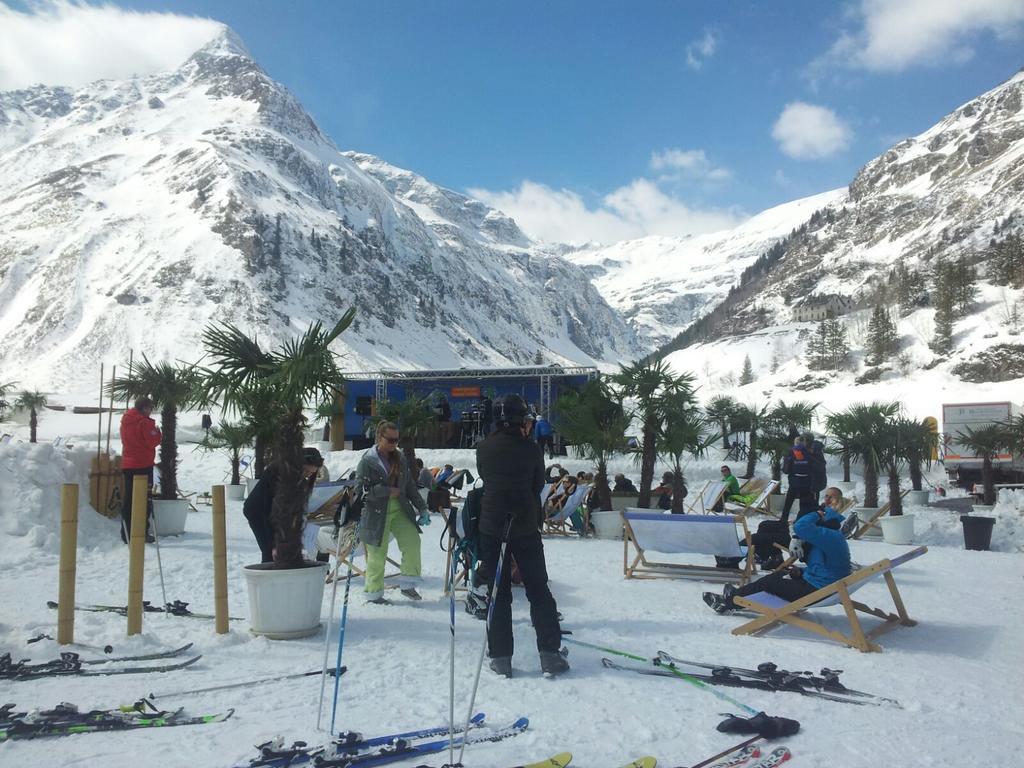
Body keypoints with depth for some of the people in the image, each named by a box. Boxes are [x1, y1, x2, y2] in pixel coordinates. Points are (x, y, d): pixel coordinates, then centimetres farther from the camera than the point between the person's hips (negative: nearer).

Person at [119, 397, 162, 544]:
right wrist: (158, 432, 4)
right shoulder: (144, 422, -13)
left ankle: (126, 534, 11)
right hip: (143, 465, -7)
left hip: (127, 464, 7)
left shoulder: (125, 421, 13)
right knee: (144, 498, -2)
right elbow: (153, 442, -14)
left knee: (128, 498, 9)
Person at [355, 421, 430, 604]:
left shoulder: (400, 458, 9)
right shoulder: (368, 460, -9)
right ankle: (373, 593, 18)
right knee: (377, 554, 1)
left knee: (412, 540, -10)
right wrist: (388, 491, -15)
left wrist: (422, 508, 10)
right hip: (376, 514, -5)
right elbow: (361, 488, -15)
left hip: (400, 511, 5)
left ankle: (408, 584, 5)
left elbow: (410, 486, 14)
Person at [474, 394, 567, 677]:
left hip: (492, 525, 1)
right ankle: (549, 652, 7)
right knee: (538, 589, 9)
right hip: (526, 526, -1)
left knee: (498, 592, 7)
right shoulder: (529, 449, -6)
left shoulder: (484, 448, -3)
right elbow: (538, 485, 5)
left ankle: (500, 656, 7)